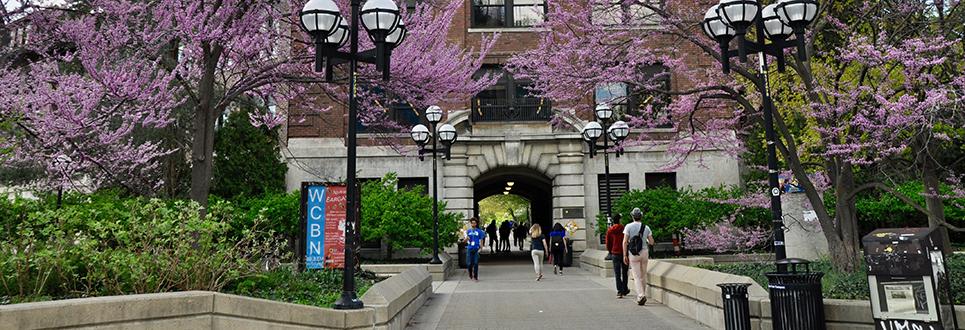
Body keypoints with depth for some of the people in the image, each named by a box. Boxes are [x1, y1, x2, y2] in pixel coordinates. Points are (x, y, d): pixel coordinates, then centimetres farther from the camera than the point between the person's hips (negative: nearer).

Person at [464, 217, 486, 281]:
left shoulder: (479, 231, 3)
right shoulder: (468, 231, 10)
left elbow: (481, 240, 3)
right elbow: (465, 241, 14)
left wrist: (481, 247, -11)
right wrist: (467, 238, -9)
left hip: (476, 249, -2)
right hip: (469, 249, 2)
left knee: (476, 263, -5)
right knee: (469, 263, 2)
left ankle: (475, 277, 4)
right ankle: (470, 275, 24)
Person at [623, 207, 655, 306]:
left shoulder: (628, 226, -5)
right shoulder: (646, 227, 3)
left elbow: (625, 242, -10)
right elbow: (651, 242, 5)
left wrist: (625, 255, -6)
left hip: (633, 253, -3)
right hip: (644, 252, 3)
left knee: (637, 276, -2)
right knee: (643, 275, 15)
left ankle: (641, 295, -16)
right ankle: (642, 295, 22)